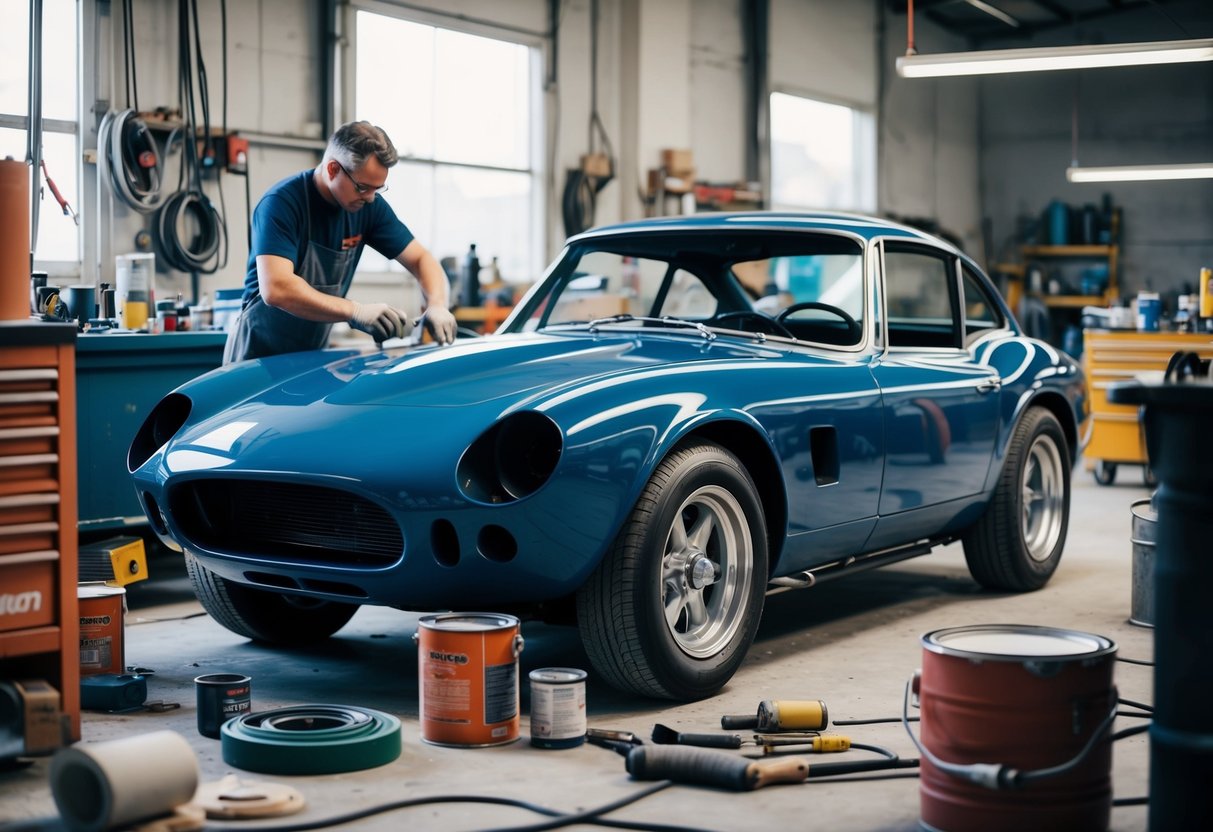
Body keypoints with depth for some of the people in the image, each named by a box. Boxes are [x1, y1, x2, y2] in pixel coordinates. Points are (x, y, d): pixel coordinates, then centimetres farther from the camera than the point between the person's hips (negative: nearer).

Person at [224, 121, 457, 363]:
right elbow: (275, 289, -30)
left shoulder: (369, 206, -2)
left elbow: (421, 259, 2)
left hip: (315, 352, 5)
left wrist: (437, 306, -18)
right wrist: (356, 311, -35)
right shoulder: (282, 203, -19)